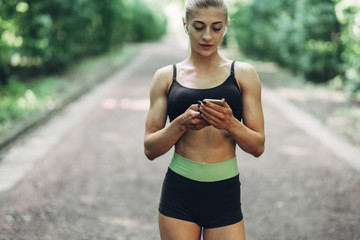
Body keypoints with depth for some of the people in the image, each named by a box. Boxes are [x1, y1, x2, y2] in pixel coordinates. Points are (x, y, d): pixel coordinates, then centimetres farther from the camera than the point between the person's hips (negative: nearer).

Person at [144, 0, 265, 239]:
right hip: (178, 194, 0)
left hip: (225, 195, 0)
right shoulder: (167, 77, 3)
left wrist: (230, 124, -17)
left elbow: (258, 146, 2)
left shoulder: (243, 74, 3)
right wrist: (182, 123, -15)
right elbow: (150, 149, 2)